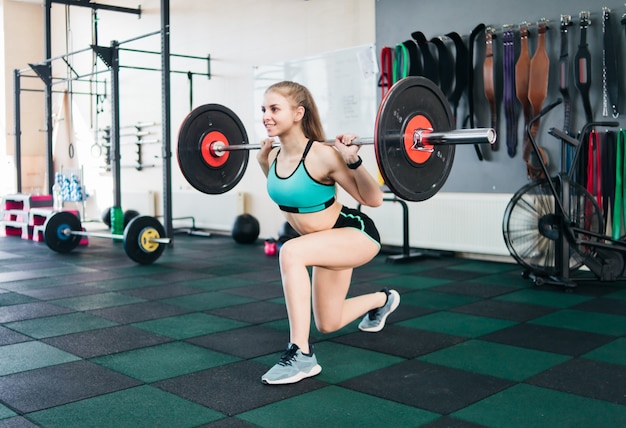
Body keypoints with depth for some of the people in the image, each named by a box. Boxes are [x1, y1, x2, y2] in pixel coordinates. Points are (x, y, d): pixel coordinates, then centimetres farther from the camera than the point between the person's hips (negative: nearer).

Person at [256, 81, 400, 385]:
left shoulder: (322, 155, -27)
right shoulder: (275, 156, -7)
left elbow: (373, 199, -20)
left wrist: (353, 161, -32)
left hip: (357, 235, -8)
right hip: (330, 241, 8)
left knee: (291, 252, -37)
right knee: (328, 324, 20)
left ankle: (301, 355, -27)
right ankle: (383, 300, 52)